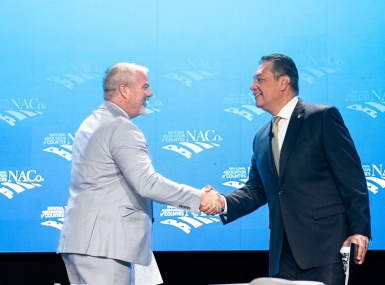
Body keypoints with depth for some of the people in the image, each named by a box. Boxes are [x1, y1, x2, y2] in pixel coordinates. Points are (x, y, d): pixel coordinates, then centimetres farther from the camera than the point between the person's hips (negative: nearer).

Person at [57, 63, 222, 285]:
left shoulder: (92, 123, 19)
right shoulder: (121, 128, -12)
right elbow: (146, 183, -22)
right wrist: (199, 198, -16)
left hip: (80, 240, 10)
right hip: (103, 243, -10)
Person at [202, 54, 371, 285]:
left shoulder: (323, 117, -3)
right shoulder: (262, 138, 20)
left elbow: (352, 178, -8)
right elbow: (257, 189, 17)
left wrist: (359, 230, -16)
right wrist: (224, 203, -3)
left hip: (326, 243, -7)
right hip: (285, 250, 7)